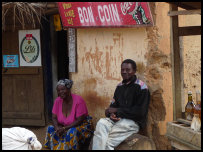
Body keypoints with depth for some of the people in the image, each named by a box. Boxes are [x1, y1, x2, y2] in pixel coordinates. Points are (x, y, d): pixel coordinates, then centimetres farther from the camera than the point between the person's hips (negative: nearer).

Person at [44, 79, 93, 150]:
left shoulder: (78, 100, -21)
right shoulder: (58, 101, -5)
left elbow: (80, 120, -23)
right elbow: (54, 118, -1)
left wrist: (64, 128, -30)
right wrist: (57, 127, -24)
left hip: (81, 125, -6)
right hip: (64, 127, 6)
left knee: (72, 132, -36)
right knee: (50, 129, -17)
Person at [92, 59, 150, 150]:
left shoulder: (141, 87, -4)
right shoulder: (120, 86, 16)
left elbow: (140, 112, -11)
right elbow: (113, 105, 19)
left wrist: (118, 111, -10)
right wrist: (111, 113, -8)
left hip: (133, 122, -6)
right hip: (117, 119, 6)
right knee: (101, 123, -28)